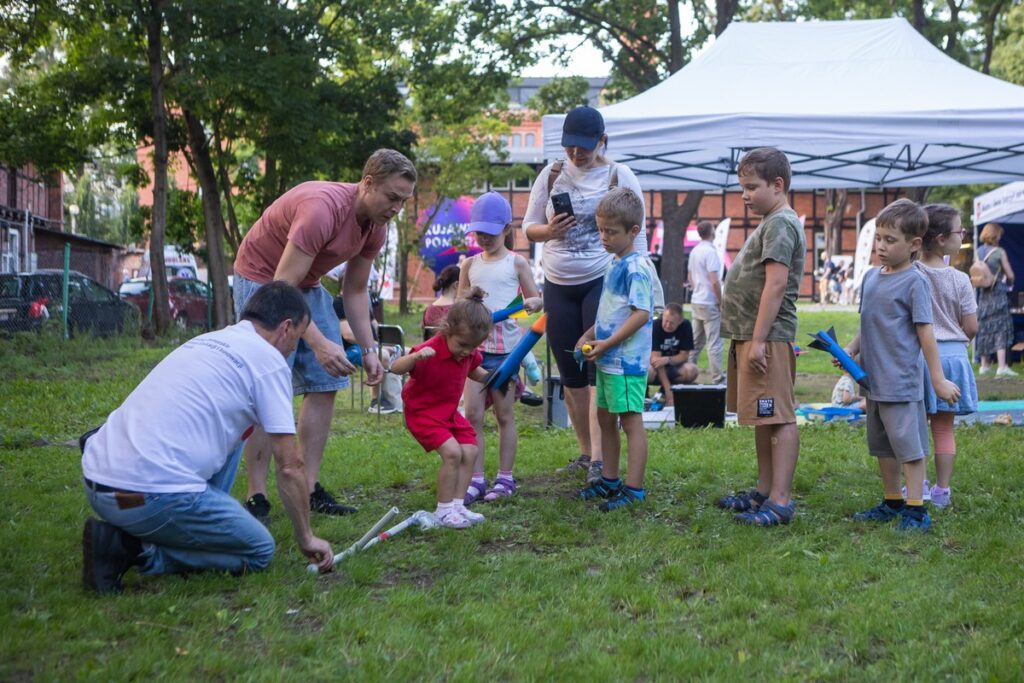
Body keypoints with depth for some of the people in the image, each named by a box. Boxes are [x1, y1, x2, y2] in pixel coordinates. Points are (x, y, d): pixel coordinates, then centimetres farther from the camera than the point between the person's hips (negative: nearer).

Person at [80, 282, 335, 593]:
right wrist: (306, 538, 11)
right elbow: (290, 465, -2)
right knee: (259, 551, 10)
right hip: (151, 494, -9)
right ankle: (138, 550, -4)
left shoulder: (206, 342, 23)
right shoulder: (268, 359, -1)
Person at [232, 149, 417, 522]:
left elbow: (355, 291, 7)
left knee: (325, 384, 2)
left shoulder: (375, 226, -5)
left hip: (307, 284, 9)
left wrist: (368, 349, -2)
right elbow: (282, 286, -33)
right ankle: (256, 497, -8)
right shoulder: (322, 208, -32)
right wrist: (319, 343, -39)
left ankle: (310, 488, 7)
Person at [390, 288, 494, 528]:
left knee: (470, 452, -2)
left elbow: (475, 372, 20)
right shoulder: (430, 351, -28)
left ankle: (457, 505, 8)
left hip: (450, 412, 8)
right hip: (423, 412, -8)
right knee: (452, 452, -21)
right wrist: (415, 356, -53)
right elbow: (396, 368, -35)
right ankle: (444, 509, -9)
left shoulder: (469, 353, -3)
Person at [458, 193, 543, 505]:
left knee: (504, 414, 4)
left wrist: (533, 302, -17)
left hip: (506, 347, -3)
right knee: (472, 414, -2)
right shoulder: (470, 264, 11)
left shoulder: (516, 263, 2)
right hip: (475, 346, 3)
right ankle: (477, 479, 3)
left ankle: (505, 478, 12)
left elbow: (536, 298, 5)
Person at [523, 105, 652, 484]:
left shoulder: (620, 177, -1)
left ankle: (599, 459, -15)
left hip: (604, 282, -4)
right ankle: (584, 450, 20)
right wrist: (548, 231, -15)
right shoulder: (552, 173, 6)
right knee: (570, 374, 8)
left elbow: (636, 235, 0)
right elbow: (528, 226, 8)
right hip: (558, 285, 4)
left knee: (598, 370, -12)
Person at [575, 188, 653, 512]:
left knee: (631, 421, -5)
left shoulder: (636, 268, -15)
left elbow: (641, 314, -22)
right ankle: (610, 479, 30)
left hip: (627, 360, -10)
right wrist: (589, 336, 13)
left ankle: (634, 489, -1)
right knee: (605, 418, 17)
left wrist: (606, 344, -21)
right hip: (607, 360, 10)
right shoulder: (613, 264, 14)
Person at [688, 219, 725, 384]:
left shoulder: (694, 251, 9)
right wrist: (721, 302, -12)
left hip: (696, 301, 8)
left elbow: (690, 276, 18)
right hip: (709, 303, -8)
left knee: (696, 341, 14)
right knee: (714, 343, -4)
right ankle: (718, 379, -3)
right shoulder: (710, 251, -16)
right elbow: (714, 281, -20)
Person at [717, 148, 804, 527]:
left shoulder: (780, 224, -13)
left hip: (768, 338, -11)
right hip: (751, 338, 11)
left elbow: (776, 284, -21)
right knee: (762, 419, 16)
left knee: (778, 418, -9)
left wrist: (759, 339, -23)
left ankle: (781, 500, -9)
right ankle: (764, 492, 25)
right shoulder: (770, 223, 19)